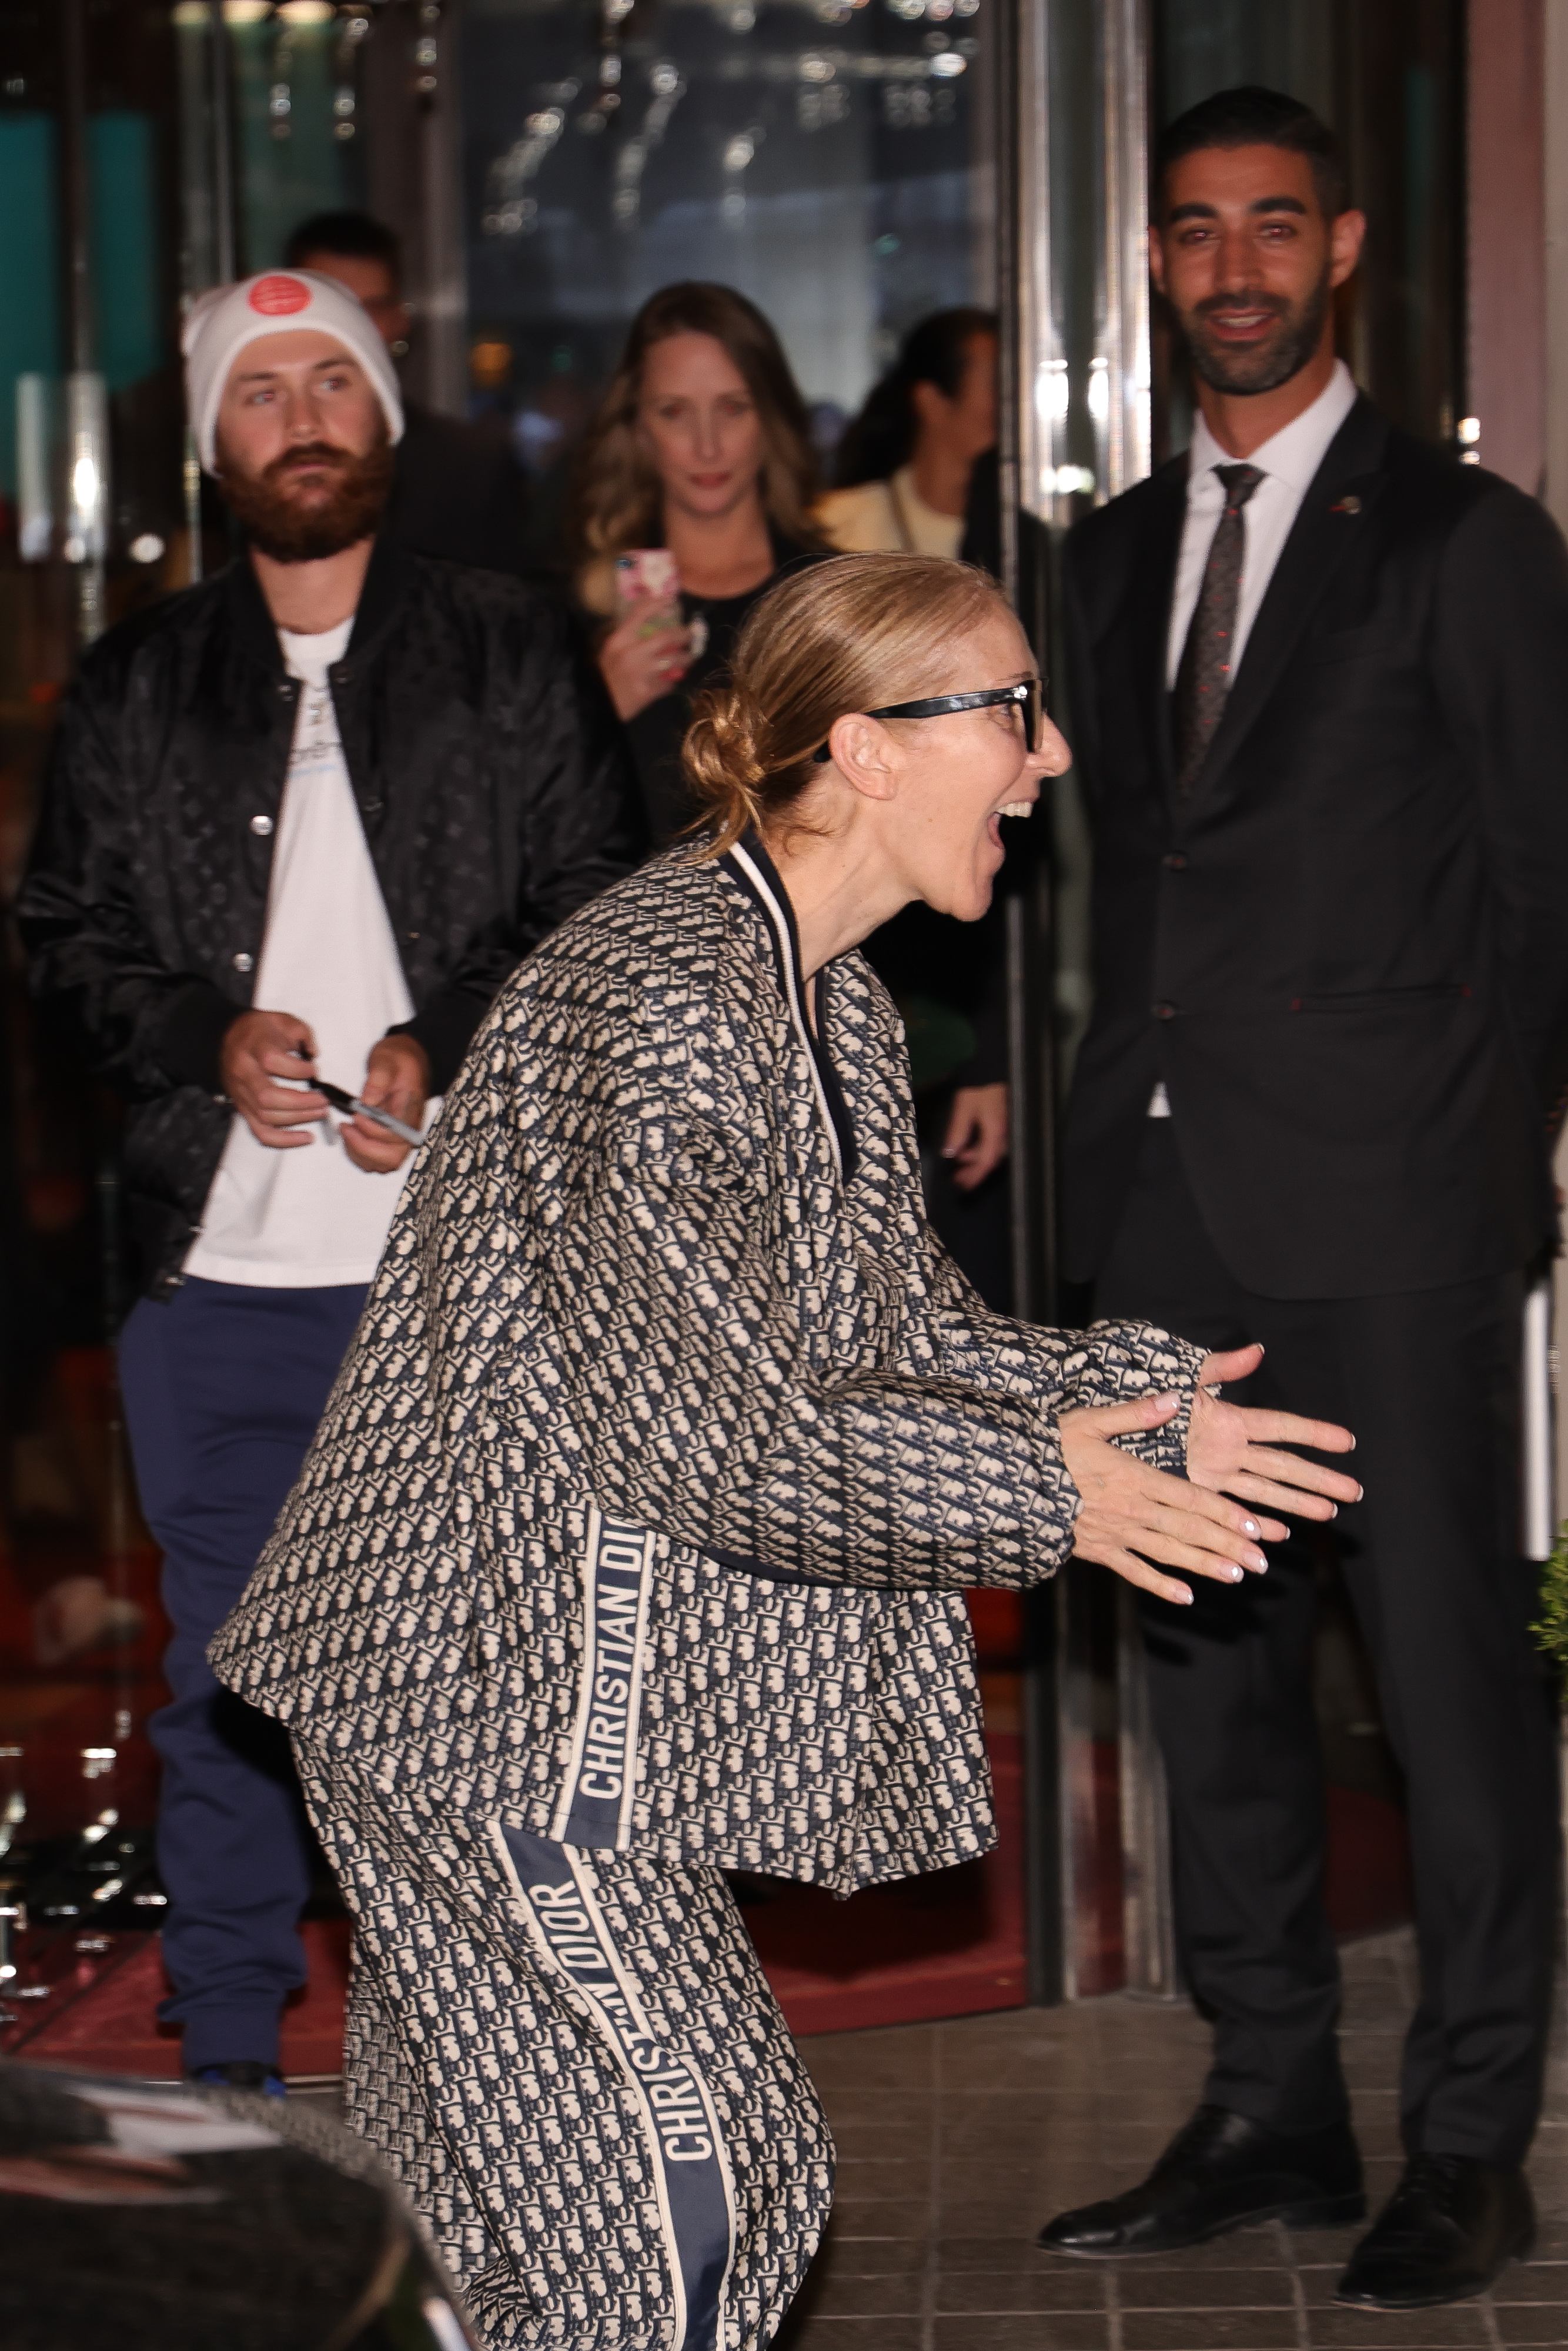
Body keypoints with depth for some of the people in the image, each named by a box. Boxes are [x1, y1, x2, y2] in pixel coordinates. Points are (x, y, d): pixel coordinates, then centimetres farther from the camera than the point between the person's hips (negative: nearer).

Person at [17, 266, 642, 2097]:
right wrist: (206, 1039, -8)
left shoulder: (514, 657, 8)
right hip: (219, 1264, 2)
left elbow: (600, 911, 3)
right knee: (225, 1672, 7)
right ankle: (226, 2057, 18)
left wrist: (446, 1049, -12)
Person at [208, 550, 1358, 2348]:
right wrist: (1050, 1496, -16)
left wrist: (1137, 1405, -1)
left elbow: (906, 1331, 14)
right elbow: (717, 1437, -24)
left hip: (597, 1682, 10)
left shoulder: (835, 1005, 10)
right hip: (486, 1673, -10)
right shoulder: (658, 1003, -22)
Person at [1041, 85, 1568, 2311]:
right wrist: (1120, 1114, 9)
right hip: (1168, 1194, 6)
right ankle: (1271, 2107, 21)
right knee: (1208, 1653, 10)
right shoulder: (1117, 552, 16)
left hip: (1385, 1198, -6)